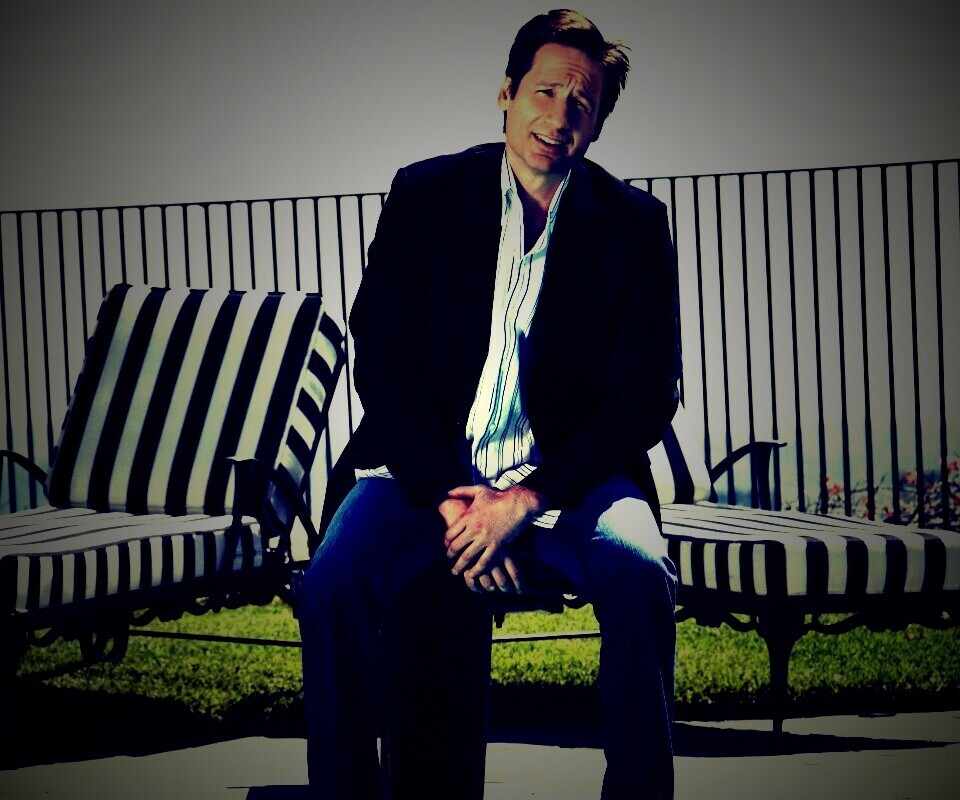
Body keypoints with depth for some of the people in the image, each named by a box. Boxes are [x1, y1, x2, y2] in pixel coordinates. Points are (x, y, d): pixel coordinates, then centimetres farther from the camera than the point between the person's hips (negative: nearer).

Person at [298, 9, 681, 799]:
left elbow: (646, 398, -3)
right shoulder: (425, 195, 4)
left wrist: (525, 501, -16)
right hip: (430, 464, 1)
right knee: (334, 582, -28)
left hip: (566, 470, 0)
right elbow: (382, 363, 0)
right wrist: (448, 497, -15)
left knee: (640, 578, -31)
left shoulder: (634, 225, 2)